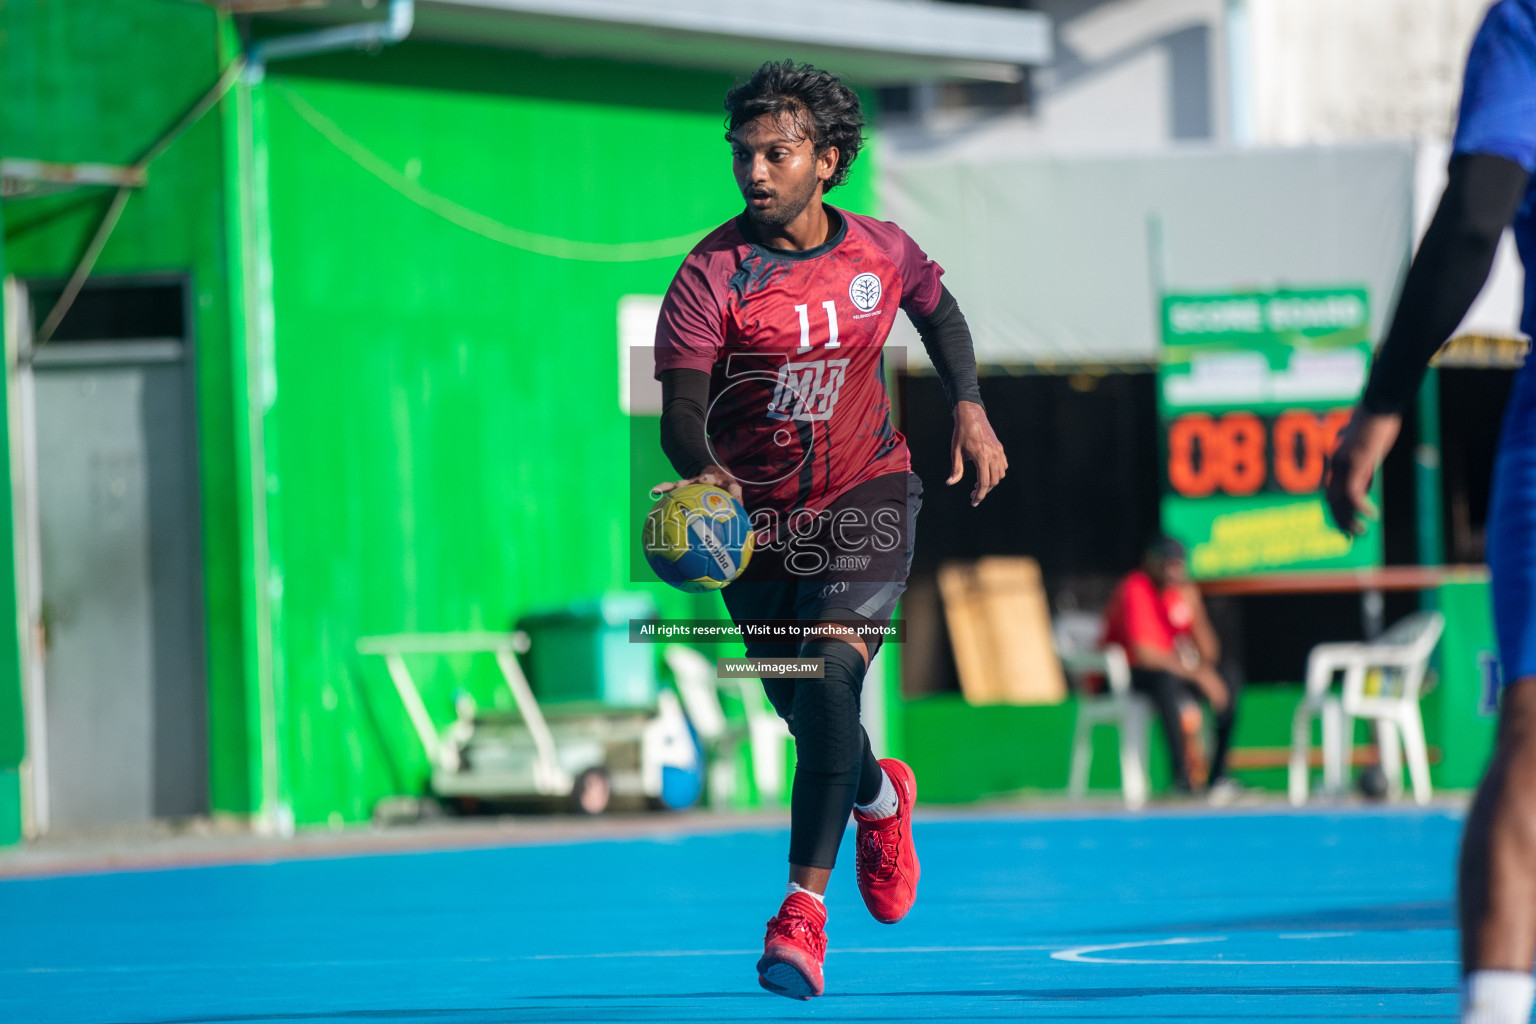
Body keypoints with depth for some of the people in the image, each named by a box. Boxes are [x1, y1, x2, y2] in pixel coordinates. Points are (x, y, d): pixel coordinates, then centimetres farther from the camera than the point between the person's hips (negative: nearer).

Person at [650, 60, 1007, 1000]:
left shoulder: (882, 252, -4)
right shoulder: (711, 276, -14)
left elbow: (938, 309, 19)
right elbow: (682, 404, -21)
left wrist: (970, 409, 9)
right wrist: (700, 470, -42)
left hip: (864, 498, -1)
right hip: (758, 515, 1)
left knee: (829, 676, -22)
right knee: (807, 712, 12)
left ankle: (805, 909, -22)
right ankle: (880, 797, 49)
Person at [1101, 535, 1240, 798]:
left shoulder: (1183, 590, 4)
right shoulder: (1135, 591, -18)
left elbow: (1209, 652, 2)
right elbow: (1144, 655, -27)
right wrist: (1197, 674, -28)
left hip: (1170, 672, 8)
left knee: (1229, 689, -11)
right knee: (1167, 682, -39)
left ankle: (1218, 775, -13)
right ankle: (1182, 778, -41)